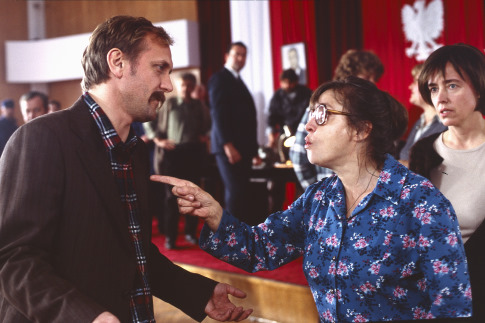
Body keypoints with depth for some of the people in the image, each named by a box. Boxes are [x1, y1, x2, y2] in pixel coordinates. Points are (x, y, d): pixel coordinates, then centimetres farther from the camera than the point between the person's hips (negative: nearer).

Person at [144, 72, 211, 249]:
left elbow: (210, 125, 20)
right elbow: (151, 122, 8)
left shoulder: (199, 106, 9)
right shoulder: (169, 104, 4)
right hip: (172, 153, -2)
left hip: (193, 153, 2)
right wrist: (158, 140, -2)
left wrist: (205, 136, 3)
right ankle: (170, 236, 1)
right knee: (172, 196, -2)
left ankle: (191, 232, 16)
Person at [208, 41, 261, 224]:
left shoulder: (238, 82, 24)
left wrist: (254, 150, 18)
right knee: (235, 194, -12)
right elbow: (218, 113, -13)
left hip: (242, 149, 9)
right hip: (229, 149, -9)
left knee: (241, 195, 6)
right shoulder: (220, 79, -3)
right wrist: (228, 145, -22)